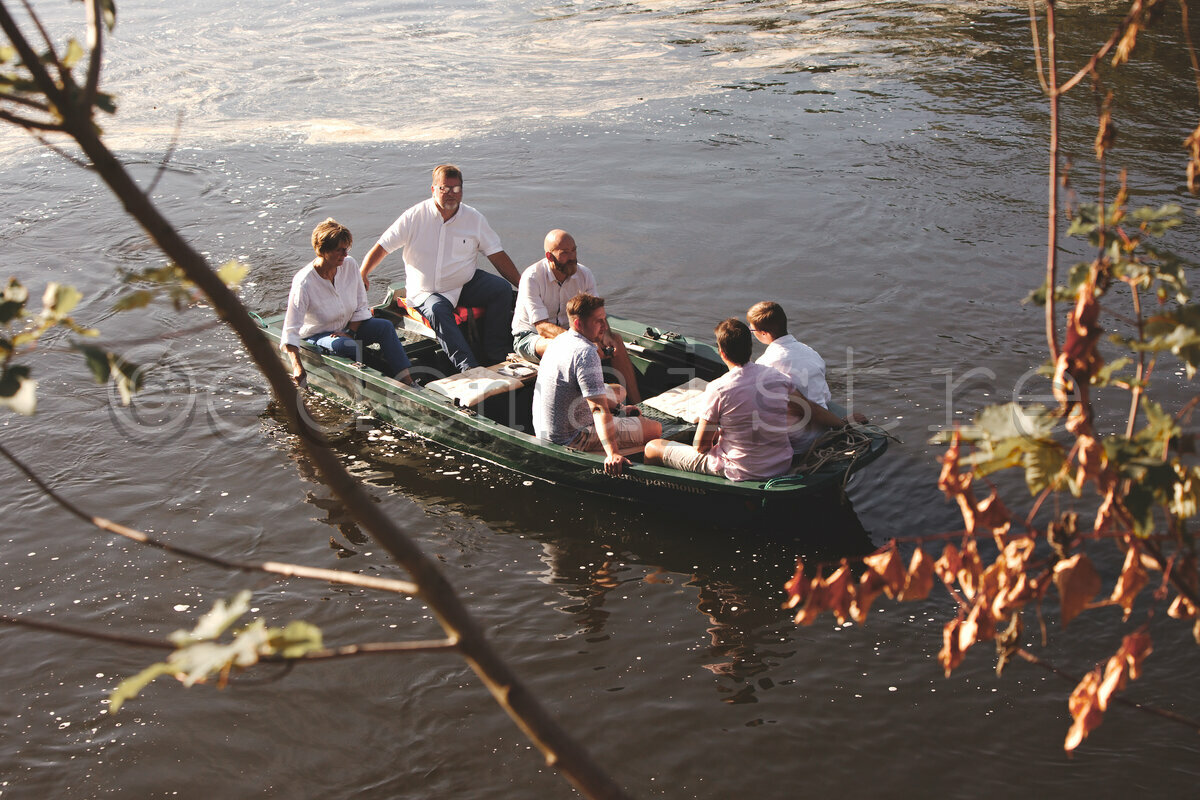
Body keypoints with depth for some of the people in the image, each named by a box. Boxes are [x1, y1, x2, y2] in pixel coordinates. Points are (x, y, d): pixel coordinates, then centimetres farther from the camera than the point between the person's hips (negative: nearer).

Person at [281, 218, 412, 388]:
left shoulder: (350, 265, -11)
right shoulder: (304, 283, -26)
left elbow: (361, 306, 2)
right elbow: (291, 330, -29)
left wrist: (350, 332, -12)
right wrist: (297, 367, -39)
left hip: (350, 327, 5)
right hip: (317, 335, -5)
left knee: (385, 327, -18)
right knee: (349, 347, -35)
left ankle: (406, 381, -24)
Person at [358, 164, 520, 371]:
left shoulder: (474, 218, 1)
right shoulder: (415, 216, -6)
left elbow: (497, 255, 4)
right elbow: (382, 247, -3)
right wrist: (361, 276, -16)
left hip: (466, 284, 3)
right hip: (426, 292, -3)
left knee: (502, 290, -19)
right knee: (437, 310, -35)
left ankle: (494, 357, -15)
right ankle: (467, 367, -43)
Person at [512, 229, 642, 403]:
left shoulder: (584, 274, -6)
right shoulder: (531, 278, -23)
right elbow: (543, 327, -29)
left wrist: (605, 335, -28)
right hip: (529, 336, -6)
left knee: (615, 341, -12)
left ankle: (636, 403, -8)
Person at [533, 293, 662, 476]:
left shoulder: (559, 340, 6)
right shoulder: (585, 353, -26)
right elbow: (599, 408, -36)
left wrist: (618, 406, 24)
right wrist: (612, 453, -43)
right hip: (572, 439, -10)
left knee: (618, 391, 30)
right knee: (655, 428, -9)